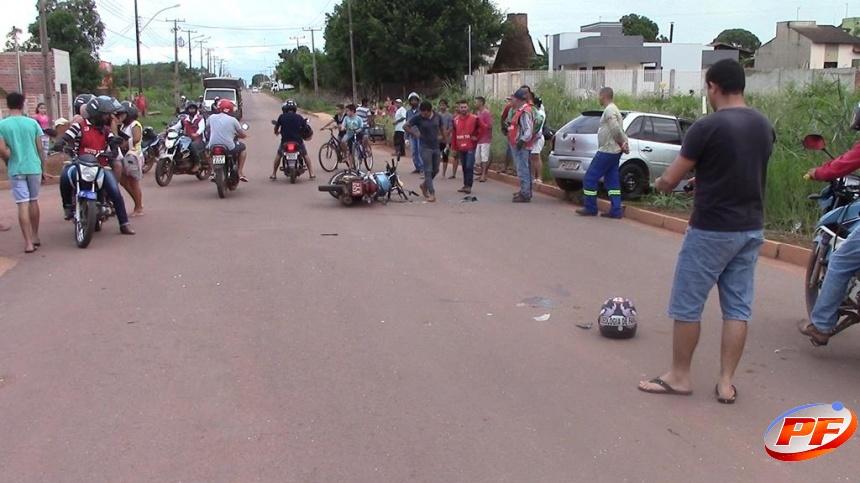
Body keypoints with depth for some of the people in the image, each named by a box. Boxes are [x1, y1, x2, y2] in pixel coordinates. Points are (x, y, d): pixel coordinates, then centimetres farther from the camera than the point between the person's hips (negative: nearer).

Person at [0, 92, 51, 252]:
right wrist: (43, 169, 12)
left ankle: (28, 243, -6)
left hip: (16, 170, -2)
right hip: (34, 167, 2)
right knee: (33, 201, 16)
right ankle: (35, 236, 27)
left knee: (23, 205, -2)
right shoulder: (32, 123, 0)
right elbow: (40, 149, 2)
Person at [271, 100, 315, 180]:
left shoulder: (282, 116, 0)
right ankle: (311, 174, 13)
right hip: (298, 140, 0)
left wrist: (276, 132, 32)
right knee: (305, 155, 20)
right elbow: (307, 129, 3)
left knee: (278, 155, 22)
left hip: (285, 141, 0)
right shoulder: (299, 117, 2)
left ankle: (273, 174, 20)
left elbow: (276, 127, 9)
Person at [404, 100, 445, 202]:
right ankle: (431, 193, -5)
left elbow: (442, 128, 17)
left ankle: (424, 185, 32)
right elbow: (406, 126, -4)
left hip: (436, 147, 4)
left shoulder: (437, 117, 0)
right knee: (428, 170, -6)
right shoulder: (418, 118, -10)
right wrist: (415, 134, -7)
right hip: (425, 147, -4)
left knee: (436, 170, 10)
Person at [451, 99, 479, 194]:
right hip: (460, 147, 4)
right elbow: (453, 135, 11)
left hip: (470, 147, -4)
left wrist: (476, 136, -1)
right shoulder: (455, 120, 8)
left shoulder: (474, 118, -4)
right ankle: (465, 185, 18)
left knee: (469, 166, -10)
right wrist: (454, 148, 10)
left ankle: (469, 186, -6)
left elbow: (480, 128, 7)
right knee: (464, 167, 11)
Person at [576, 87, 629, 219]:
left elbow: (616, 130, -22)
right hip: (614, 151, 10)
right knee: (612, 181, 8)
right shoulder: (614, 110, 18)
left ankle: (590, 208, 4)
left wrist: (622, 143, -10)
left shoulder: (609, 110, -14)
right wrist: (624, 144, 4)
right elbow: (619, 131, 16)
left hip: (607, 151, -10)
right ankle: (616, 210, 6)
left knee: (590, 178, -3)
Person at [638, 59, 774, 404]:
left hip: (711, 231, -7)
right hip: (751, 229, 7)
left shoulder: (707, 127, -16)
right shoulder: (764, 126, 6)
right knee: (737, 308, 10)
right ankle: (726, 382, 15)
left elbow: (670, 180, -12)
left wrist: (660, 183, 11)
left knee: (687, 305, 6)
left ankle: (679, 377, 16)